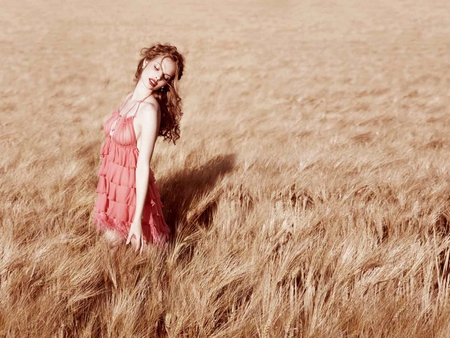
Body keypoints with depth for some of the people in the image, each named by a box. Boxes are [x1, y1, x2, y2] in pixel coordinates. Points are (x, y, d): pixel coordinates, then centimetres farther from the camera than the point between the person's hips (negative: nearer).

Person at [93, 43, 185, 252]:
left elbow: (143, 165, -25)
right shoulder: (130, 98, 1)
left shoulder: (150, 110, -23)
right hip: (113, 182, 8)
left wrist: (137, 219, -24)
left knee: (139, 251, 12)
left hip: (132, 186, -8)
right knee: (113, 240, 25)